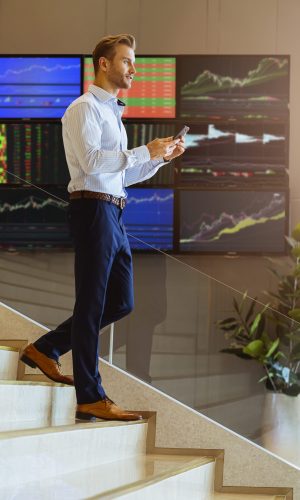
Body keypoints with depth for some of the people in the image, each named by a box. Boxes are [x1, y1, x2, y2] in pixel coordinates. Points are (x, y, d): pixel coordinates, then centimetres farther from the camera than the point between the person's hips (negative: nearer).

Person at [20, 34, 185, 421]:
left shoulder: (111, 113, 23)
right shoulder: (85, 109, -6)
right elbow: (92, 160, -21)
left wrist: (161, 157, 12)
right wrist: (145, 151, -18)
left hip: (114, 213, 10)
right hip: (94, 210, -9)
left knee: (120, 302, 11)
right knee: (92, 303, -6)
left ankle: (45, 349, 21)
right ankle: (90, 399, -3)